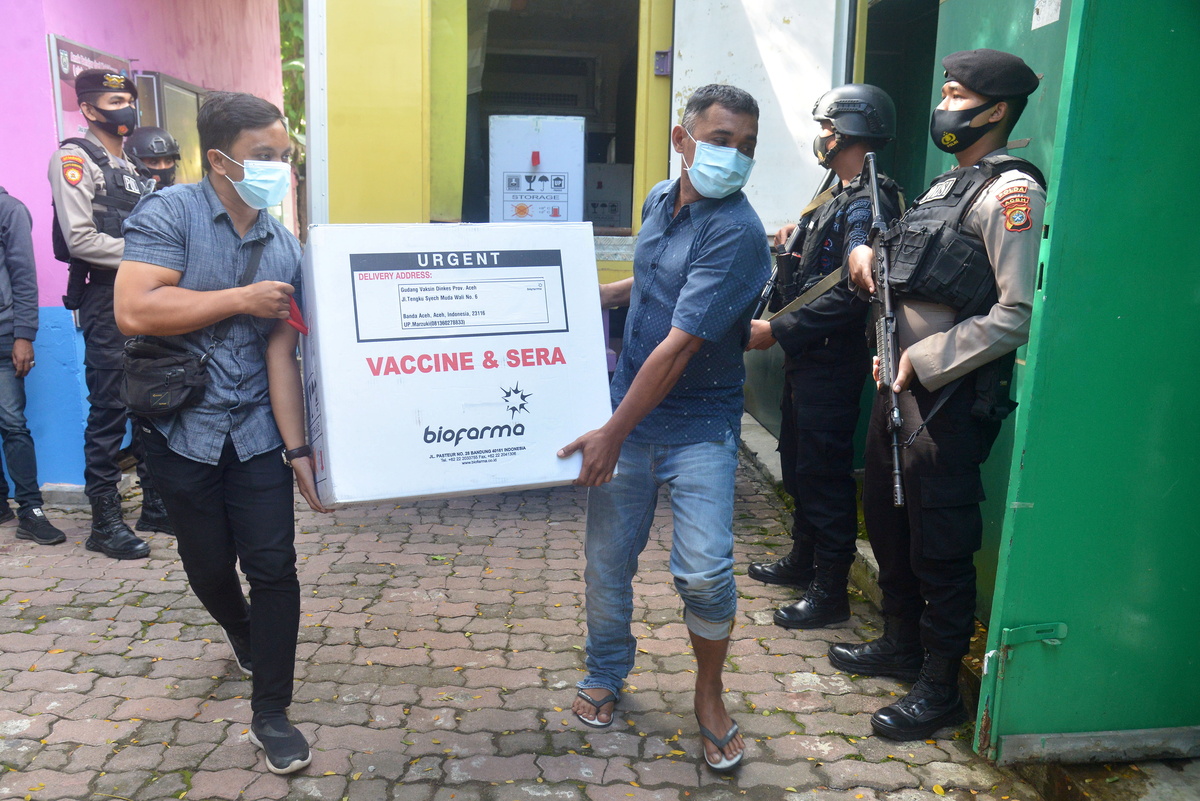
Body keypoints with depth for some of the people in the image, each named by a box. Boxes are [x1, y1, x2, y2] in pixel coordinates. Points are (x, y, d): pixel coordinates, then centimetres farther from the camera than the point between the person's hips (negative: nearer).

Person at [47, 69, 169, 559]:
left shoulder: (133, 167, 18)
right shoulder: (74, 159, -5)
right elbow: (80, 238, -16)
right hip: (107, 302, -7)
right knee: (109, 411, -4)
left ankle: (155, 505, 21)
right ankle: (105, 522, 5)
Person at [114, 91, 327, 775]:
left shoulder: (285, 249, 0)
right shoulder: (171, 214, -10)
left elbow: (281, 355, -3)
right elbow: (134, 310, -24)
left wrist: (298, 448, -10)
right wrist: (240, 298, -19)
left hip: (256, 429, 2)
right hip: (181, 429, -2)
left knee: (274, 568, -2)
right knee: (210, 565, 12)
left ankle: (271, 713, 13)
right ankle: (247, 637, 46)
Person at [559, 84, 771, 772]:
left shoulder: (737, 234, -18)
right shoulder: (660, 200, 5)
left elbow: (678, 347, -23)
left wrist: (613, 433, -21)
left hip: (699, 424, -5)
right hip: (629, 409, 6)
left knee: (706, 571, -10)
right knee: (608, 557, 10)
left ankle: (709, 696, 18)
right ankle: (606, 676, 35)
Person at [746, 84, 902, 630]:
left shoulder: (867, 203, -17)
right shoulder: (840, 198, 16)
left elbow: (849, 294, -26)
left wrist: (777, 331, -24)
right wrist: (793, 247, 7)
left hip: (832, 364, -10)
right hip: (806, 358, 10)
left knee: (825, 473, -2)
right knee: (799, 464, 20)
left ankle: (830, 591, 11)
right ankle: (802, 560, 36)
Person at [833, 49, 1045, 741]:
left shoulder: (1010, 191, -14)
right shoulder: (949, 185, 16)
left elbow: (1019, 313, -22)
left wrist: (925, 360, -19)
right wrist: (867, 255, 3)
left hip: (948, 404, -9)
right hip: (899, 391, 10)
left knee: (940, 551, 2)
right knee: (888, 523, 20)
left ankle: (941, 689, 20)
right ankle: (901, 645, 39)